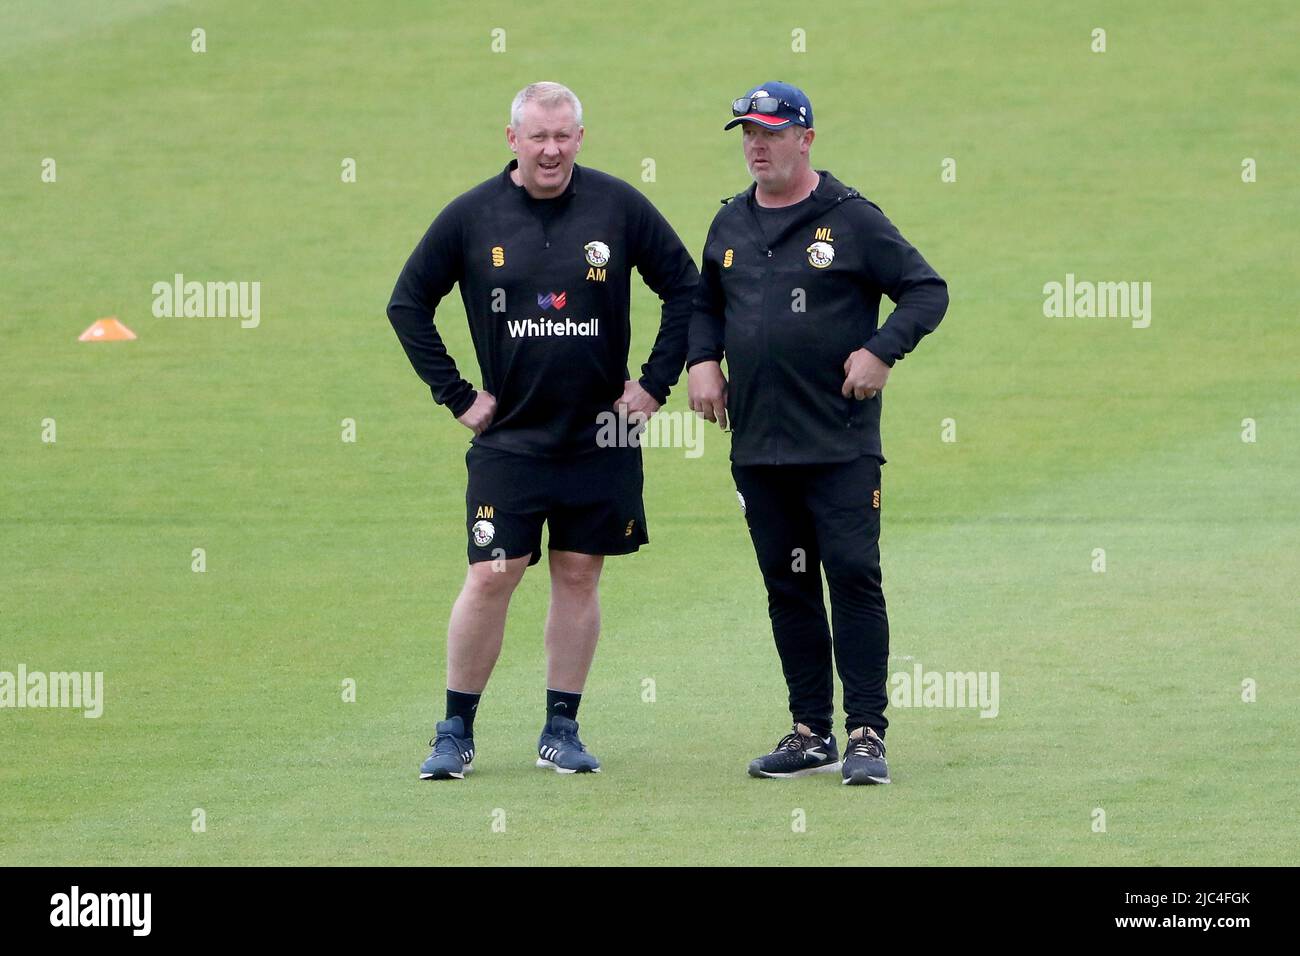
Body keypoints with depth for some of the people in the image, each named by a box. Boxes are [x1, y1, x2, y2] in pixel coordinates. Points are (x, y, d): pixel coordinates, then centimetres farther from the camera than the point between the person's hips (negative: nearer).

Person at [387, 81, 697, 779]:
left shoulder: (618, 207, -1)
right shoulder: (472, 216, -2)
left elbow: (685, 287, 8)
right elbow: (408, 304, 7)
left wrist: (656, 382, 3)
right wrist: (455, 394, 1)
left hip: (599, 438, 1)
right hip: (508, 438, -1)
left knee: (578, 577, 6)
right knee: (491, 578, -6)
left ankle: (562, 732, 14)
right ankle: (454, 734, 3)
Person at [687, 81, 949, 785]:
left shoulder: (852, 220, -2)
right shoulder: (730, 226, 13)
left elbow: (927, 290, -1)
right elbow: (703, 304, 28)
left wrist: (882, 352, -13)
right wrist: (702, 359, 10)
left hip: (841, 444, -5)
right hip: (757, 444, 5)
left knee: (853, 580, -8)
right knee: (787, 587, 8)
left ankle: (867, 734, -6)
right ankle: (811, 733, 14)